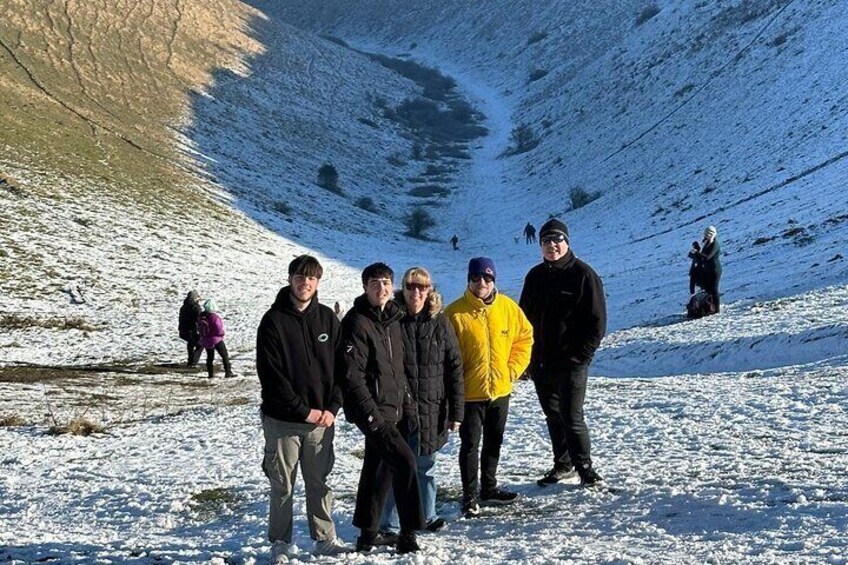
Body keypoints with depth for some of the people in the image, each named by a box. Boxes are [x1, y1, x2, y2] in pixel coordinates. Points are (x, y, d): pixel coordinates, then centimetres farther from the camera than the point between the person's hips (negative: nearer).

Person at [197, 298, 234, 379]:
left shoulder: (201, 316, -6)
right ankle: (228, 372, 5)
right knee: (225, 356, 6)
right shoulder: (214, 318, -27)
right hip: (216, 340, -6)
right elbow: (219, 330, -23)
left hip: (205, 340, 6)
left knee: (210, 357, 19)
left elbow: (199, 328, 5)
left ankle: (210, 373, 21)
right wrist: (222, 333, -3)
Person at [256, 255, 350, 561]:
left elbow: (341, 367, 6)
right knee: (282, 486, 5)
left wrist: (332, 407, -6)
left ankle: (325, 538, 21)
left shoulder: (328, 319, 6)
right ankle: (280, 542, 16)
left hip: (321, 419, 3)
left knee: (320, 483, 11)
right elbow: (270, 374, -10)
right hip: (283, 419, -3)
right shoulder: (274, 321, -5)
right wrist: (304, 410, -13)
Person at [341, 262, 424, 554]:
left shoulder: (392, 320, 13)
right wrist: (371, 414, -22)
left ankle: (368, 534, 23)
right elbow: (353, 376, -18)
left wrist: (408, 407, 16)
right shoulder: (357, 323, -13)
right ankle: (408, 534, -8)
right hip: (373, 411, -8)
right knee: (404, 461, -15)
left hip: (392, 410, 8)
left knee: (379, 470, 13)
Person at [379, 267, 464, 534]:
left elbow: (454, 368, 2)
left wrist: (456, 411, -1)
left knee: (426, 466, 16)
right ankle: (388, 524, 9)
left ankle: (427, 515, 30)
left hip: (431, 410, 2)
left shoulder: (440, 323, 1)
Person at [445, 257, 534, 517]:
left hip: (500, 390, 4)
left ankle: (489, 488, 33)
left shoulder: (508, 307, -2)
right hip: (470, 393, -4)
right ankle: (470, 496, 11)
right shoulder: (456, 313, -13)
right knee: (470, 445, 2)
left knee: (494, 442, 18)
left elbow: (524, 337, 9)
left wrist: (513, 369, 1)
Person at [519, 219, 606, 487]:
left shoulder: (583, 275, -7)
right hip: (540, 362, 6)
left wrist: (580, 355, -13)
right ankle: (563, 465, 27)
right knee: (553, 416, 14)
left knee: (572, 418, -6)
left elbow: (597, 322, -8)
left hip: (571, 363, -6)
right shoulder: (535, 276, 10)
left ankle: (585, 467, 8)